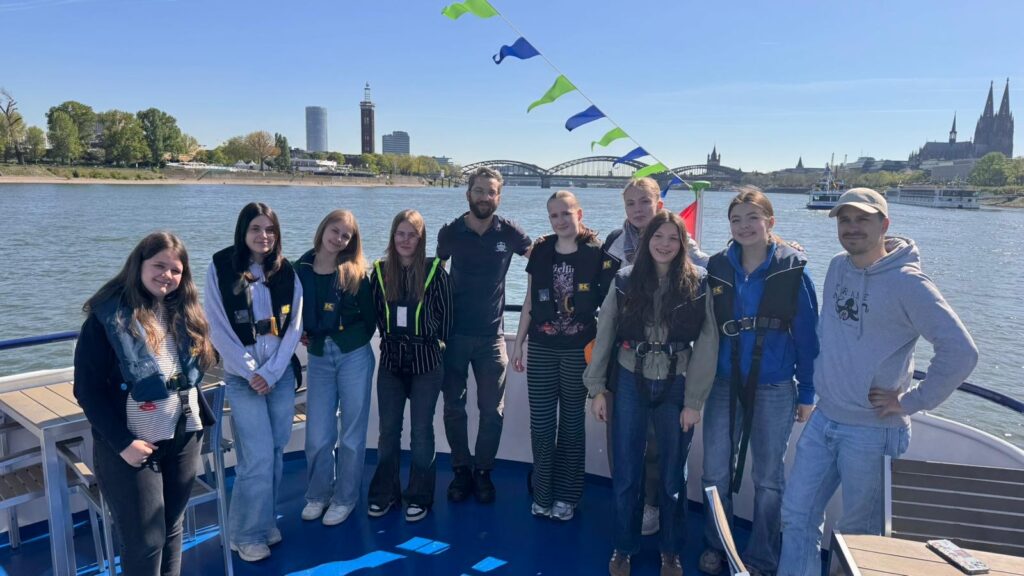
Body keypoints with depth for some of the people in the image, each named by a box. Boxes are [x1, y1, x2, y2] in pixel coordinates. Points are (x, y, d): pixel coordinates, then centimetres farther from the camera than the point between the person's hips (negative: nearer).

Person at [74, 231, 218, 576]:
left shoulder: (185, 313, 6)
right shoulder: (107, 317, -12)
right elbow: (87, 390, -12)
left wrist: (197, 416, 3)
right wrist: (122, 442, -16)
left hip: (184, 438, 5)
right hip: (132, 445, -5)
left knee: (172, 529, 16)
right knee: (144, 541, 3)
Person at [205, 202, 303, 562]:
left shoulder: (286, 272, 3)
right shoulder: (221, 269, -5)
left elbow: (294, 326, 1)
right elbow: (218, 329, -7)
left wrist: (271, 372, -8)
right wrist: (250, 372, -11)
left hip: (281, 373, 3)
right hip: (242, 375, -3)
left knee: (275, 451, 9)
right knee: (258, 456, -6)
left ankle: (265, 521, 26)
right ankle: (248, 534, 11)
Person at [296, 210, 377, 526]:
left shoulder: (356, 273, -3)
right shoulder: (301, 269, -1)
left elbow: (370, 317, 1)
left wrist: (355, 343, 0)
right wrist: (302, 335, -2)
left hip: (354, 357, -1)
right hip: (318, 358, 1)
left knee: (352, 430, 7)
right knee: (318, 434, 3)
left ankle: (345, 497, 23)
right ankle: (318, 494, 26)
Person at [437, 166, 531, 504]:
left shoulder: (509, 232, -5)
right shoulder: (450, 232, -3)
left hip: (491, 336, 0)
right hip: (453, 334, 1)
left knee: (492, 409, 5)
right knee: (454, 406, 9)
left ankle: (483, 472, 23)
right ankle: (461, 470, 26)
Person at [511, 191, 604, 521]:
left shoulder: (596, 254, -7)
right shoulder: (541, 251, 3)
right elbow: (530, 301, 8)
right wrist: (518, 343, 9)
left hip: (578, 350, -2)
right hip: (541, 349, 3)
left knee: (571, 423, 10)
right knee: (541, 424, 6)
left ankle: (566, 496, 23)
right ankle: (543, 495, 21)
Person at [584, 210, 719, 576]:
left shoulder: (697, 285, -6)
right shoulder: (625, 281, -3)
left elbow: (707, 345, -6)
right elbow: (604, 335, 1)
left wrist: (694, 401, -9)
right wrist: (596, 388, -1)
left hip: (676, 387, 0)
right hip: (631, 383, 1)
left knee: (672, 475, 12)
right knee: (625, 474, 8)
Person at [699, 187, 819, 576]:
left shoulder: (793, 270, -7)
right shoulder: (718, 267, 1)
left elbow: (808, 335, -4)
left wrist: (807, 393, -5)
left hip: (775, 390, -2)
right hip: (724, 385, 2)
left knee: (768, 478, 13)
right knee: (715, 472, 9)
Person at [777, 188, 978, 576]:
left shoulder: (906, 282, -16)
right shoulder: (837, 267, 5)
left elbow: (960, 351, -19)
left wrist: (913, 401, -14)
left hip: (871, 430, -6)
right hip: (823, 420, 6)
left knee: (858, 530, 11)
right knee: (797, 515, 10)